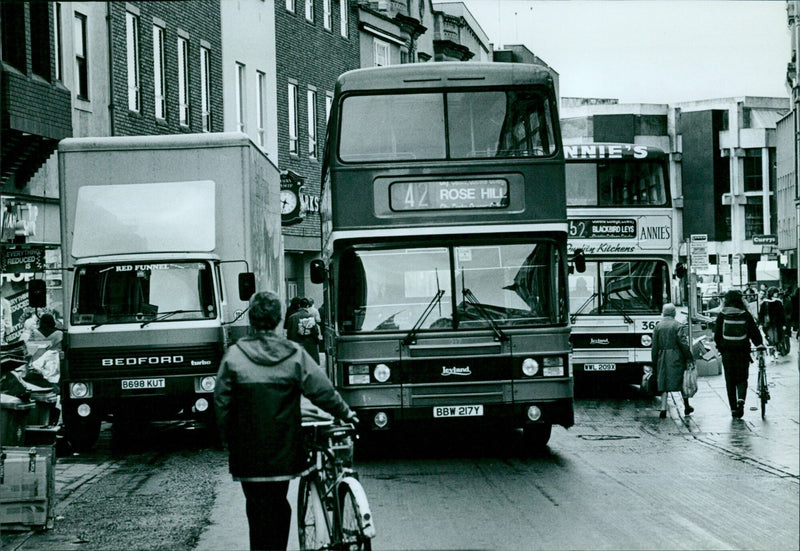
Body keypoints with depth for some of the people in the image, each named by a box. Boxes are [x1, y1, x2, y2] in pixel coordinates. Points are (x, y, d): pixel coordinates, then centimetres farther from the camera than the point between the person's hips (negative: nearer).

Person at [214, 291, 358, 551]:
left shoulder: (234, 356, -7)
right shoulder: (294, 355, -4)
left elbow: (222, 402, -3)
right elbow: (322, 390, 0)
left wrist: (226, 438, 8)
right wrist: (345, 414, 16)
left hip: (248, 449, -2)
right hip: (283, 449, 2)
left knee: (258, 508, 3)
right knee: (279, 505, 16)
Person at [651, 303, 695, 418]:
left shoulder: (657, 326, 4)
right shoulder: (678, 326, -6)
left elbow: (655, 346, 5)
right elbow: (683, 343, -10)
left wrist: (654, 361, 10)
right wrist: (689, 358, -4)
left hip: (662, 358, 2)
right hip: (677, 357, -2)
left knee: (664, 382, 4)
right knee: (682, 381, 11)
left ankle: (663, 408, -4)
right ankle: (686, 406, 20)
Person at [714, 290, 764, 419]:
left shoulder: (722, 315, -3)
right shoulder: (745, 315, -2)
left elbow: (717, 334, 0)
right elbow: (754, 332, 1)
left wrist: (719, 347, 14)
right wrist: (759, 344, 14)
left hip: (727, 351, 0)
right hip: (743, 350, 0)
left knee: (730, 380, 9)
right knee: (742, 378, 10)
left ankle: (733, 408, 8)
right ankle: (741, 399, -17)